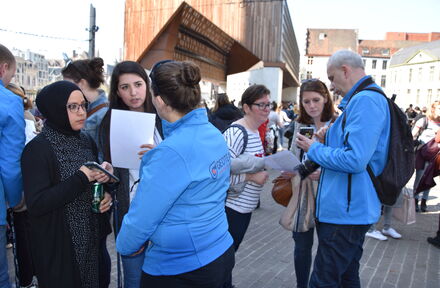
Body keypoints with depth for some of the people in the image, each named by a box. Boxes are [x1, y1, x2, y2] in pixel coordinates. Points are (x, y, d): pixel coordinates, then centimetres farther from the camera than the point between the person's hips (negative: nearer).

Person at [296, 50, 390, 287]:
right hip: (352, 210, 11)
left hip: (345, 212, -11)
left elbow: (354, 160, -26)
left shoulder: (365, 101, -19)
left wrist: (314, 149, -12)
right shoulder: (364, 99, 15)